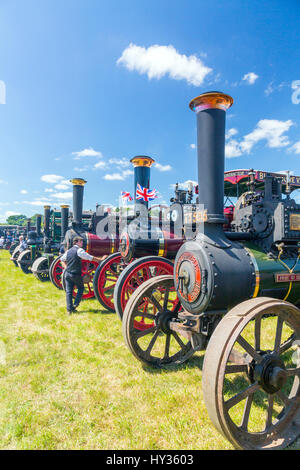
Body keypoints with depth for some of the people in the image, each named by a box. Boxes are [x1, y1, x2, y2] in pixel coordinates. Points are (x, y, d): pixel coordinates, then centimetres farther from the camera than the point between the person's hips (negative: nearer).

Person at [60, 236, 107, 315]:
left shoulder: (68, 251, 12)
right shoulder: (79, 250, -10)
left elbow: (62, 259, 25)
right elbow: (90, 258, -11)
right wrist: (101, 259, -4)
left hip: (67, 274, 5)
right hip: (76, 274, -5)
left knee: (68, 291, 8)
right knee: (81, 288, 17)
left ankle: (69, 309, 8)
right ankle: (75, 304, 10)